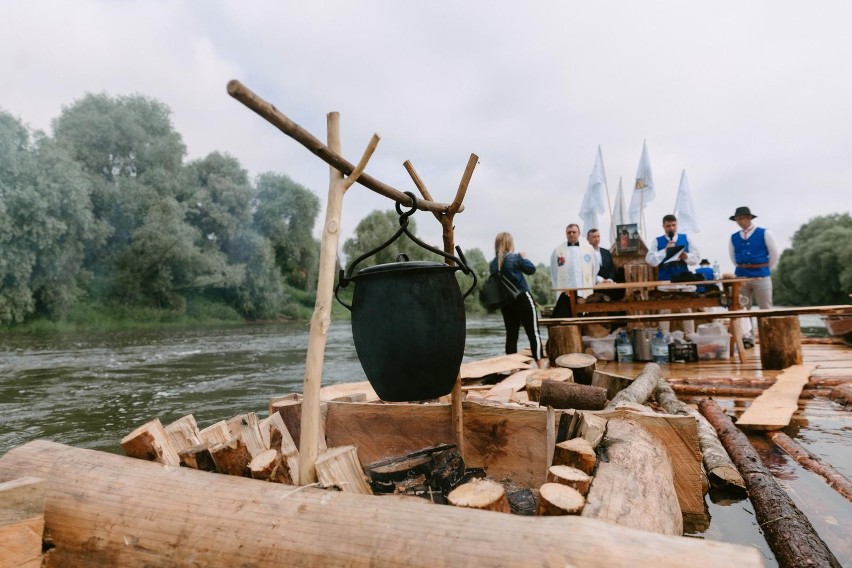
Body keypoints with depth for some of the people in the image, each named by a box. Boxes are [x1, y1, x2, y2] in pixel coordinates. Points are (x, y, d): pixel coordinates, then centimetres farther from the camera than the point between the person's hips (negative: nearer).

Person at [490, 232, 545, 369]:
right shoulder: (515, 258, -11)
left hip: (505, 302, 5)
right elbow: (531, 269, 2)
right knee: (533, 333, -1)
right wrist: (524, 257, 15)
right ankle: (541, 367, -2)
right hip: (523, 299, -5)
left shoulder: (493, 264, 2)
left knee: (511, 335, 8)